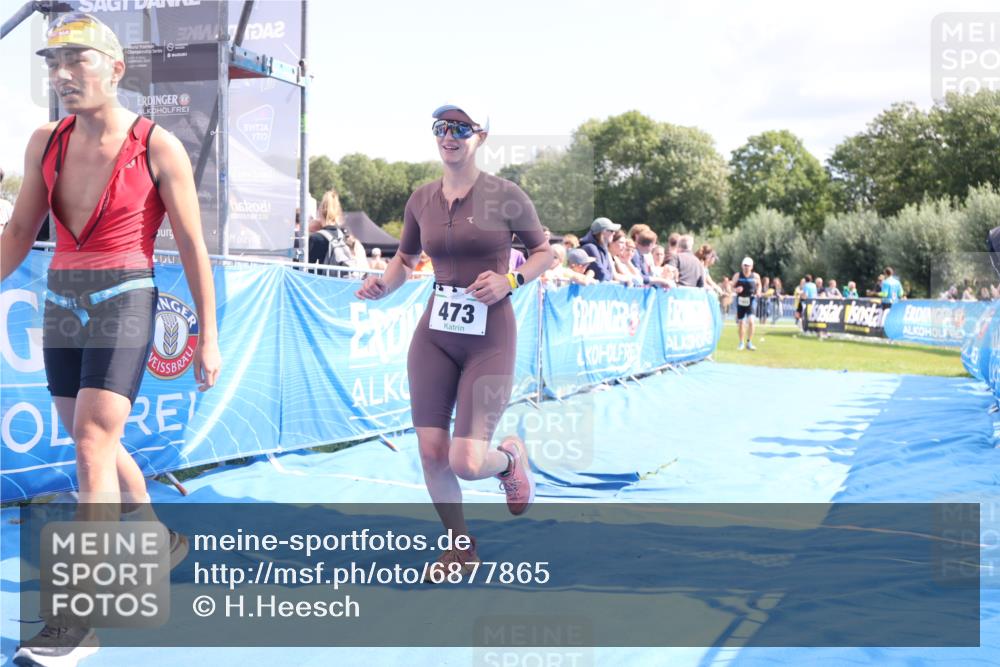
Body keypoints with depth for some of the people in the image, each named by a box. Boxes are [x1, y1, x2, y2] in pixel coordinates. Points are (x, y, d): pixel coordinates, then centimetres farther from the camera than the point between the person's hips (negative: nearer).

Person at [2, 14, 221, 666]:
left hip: (124, 300, -6)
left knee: (93, 446, -13)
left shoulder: (157, 147, -9)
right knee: (95, 442, 16)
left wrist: (208, 336, -4)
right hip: (61, 301, 6)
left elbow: (193, 246, -5)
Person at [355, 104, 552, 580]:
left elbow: (544, 252, 5)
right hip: (434, 332, 4)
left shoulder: (506, 195, -7)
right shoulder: (421, 200, 4)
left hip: (489, 337, -4)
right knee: (431, 452, 3)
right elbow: (404, 260, 17)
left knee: (466, 463, -10)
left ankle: (510, 458, 29)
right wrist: (381, 286, -4)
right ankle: (461, 547, 27)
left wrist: (510, 280, -13)